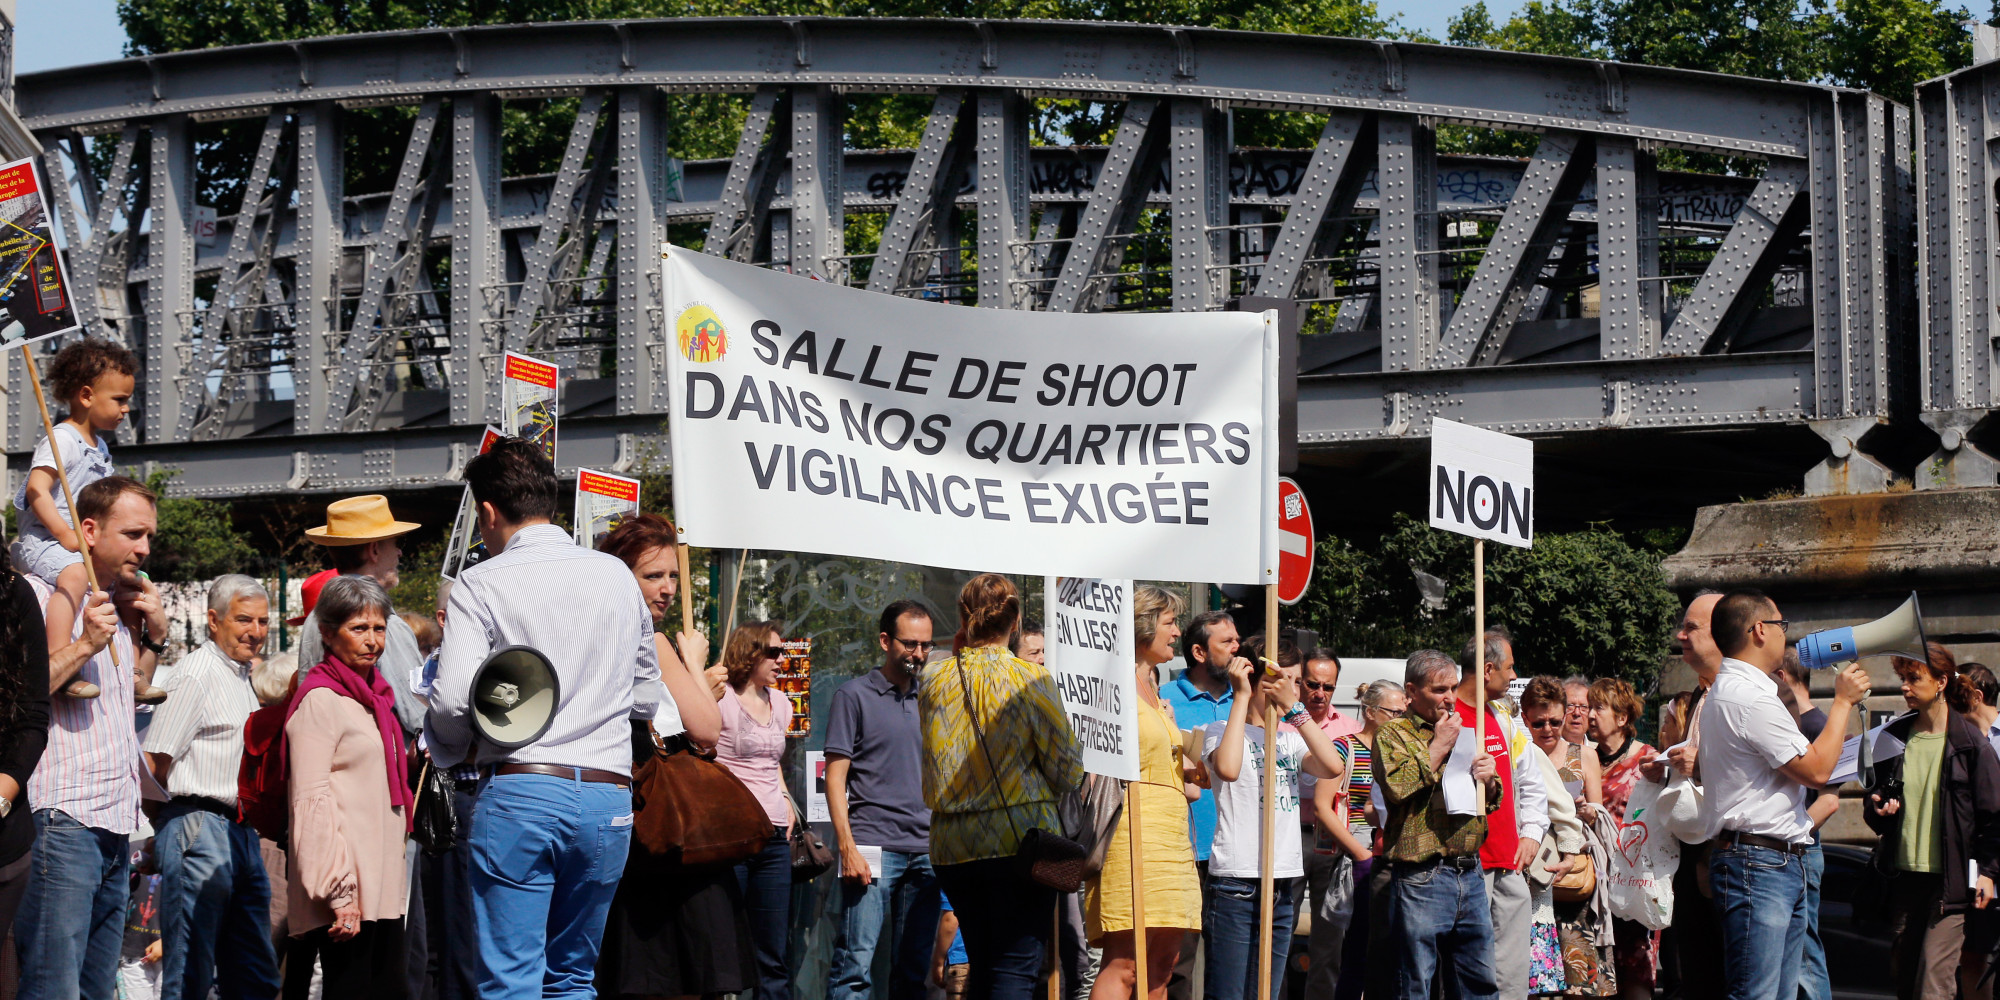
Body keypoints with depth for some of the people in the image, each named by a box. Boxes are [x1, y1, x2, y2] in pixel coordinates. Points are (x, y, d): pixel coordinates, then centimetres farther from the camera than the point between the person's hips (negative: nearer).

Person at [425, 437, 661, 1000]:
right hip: (609, 798, 5)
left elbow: (453, 700, -12)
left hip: (520, 791, -5)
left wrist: (457, 748, 7)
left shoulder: (481, 584, -2)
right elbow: (647, 698, 17)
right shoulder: (618, 577, 12)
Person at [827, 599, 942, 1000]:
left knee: (916, 967, 6)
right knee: (856, 963, -10)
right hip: (872, 847, -5)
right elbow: (835, 777, -2)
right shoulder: (854, 696, 2)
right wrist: (848, 849, -13)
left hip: (925, 850, 5)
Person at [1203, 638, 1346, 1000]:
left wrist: (1294, 708, -4)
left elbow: (1334, 767, -2)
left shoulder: (1290, 738, 17)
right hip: (1236, 882, -6)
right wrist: (1241, 698, -15)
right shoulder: (1221, 731, 0)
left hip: (1283, 886, 7)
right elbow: (1228, 769, -24)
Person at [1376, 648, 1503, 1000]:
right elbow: (1397, 787, -19)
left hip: (1471, 874, 6)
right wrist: (1438, 747, -9)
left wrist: (1489, 779, 3)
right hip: (1422, 876, -6)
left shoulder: (1463, 732, 19)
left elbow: (1491, 801, 26)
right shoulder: (1392, 736, 0)